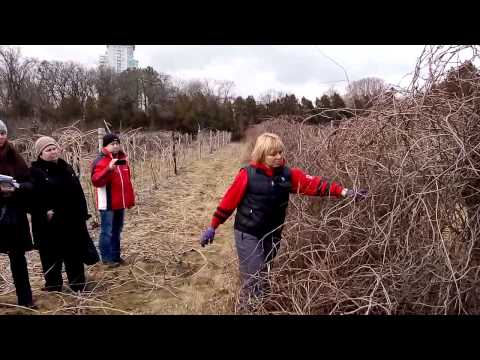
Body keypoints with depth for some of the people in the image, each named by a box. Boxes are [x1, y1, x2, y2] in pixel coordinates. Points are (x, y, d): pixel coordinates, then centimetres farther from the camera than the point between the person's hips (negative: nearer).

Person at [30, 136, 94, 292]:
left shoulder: (66, 168, 11)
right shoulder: (35, 171, -7)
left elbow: (79, 193, 12)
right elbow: (32, 197, -15)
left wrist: (83, 214, 8)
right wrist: (45, 213, -25)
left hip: (72, 221, 5)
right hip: (49, 224, -5)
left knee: (75, 255, 14)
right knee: (52, 257, 5)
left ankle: (78, 284, 28)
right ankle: (53, 287, 21)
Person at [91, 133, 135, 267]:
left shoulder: (122, 158, 13)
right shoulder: (100, 161, -10)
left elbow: (127, 181, 18)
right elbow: (96, 181, -23)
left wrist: (131, 199, 16)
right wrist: (109, 169, -36)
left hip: (120, 203, 7)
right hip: (107, 204, -7)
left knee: (117, 231, 15)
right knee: (107, 232, 0)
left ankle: (116, 256, 25)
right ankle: (107, 258, 10)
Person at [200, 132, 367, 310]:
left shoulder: (287, 174, -2)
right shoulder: (248, 174, -14)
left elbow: (314, 184, -9)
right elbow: (229, 201, -9)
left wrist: (344, 192, -19)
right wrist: (212, 227, -5)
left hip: (272, 234, 5)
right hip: (248, 235, -4)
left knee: (263, 276, 19)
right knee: (253, 280, -5)